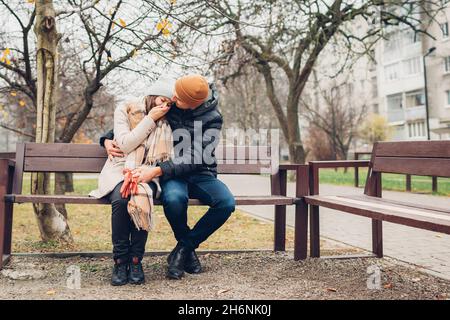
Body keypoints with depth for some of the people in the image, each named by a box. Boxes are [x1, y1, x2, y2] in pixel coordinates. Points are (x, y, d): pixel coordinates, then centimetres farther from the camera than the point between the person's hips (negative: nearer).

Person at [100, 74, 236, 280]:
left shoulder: (212, 119, -9)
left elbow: (195, 158, -20)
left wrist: (157, 171, -30)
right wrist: (108, 139, -6)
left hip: (200, 174, 0)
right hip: (171, 174, 0)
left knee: (227, 203, -29)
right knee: (175, 198, -37)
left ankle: (183, 249, -7)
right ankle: (189, 248, -5)